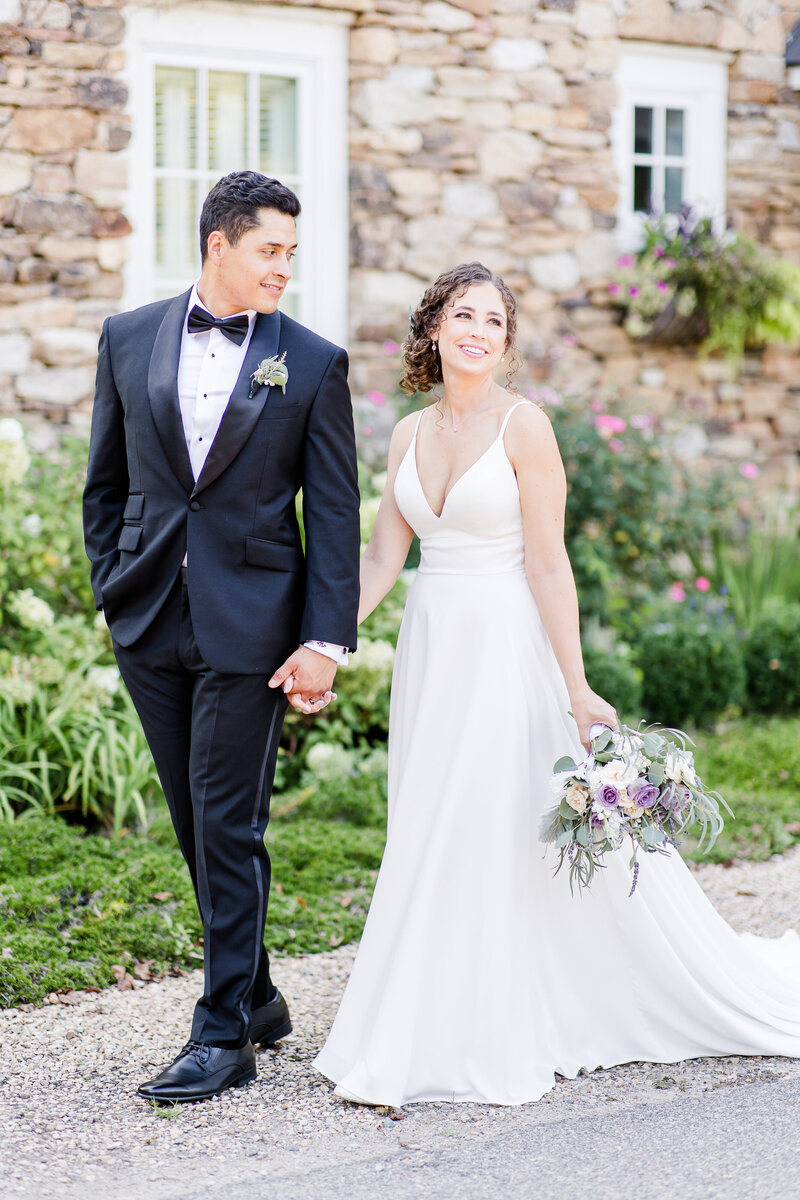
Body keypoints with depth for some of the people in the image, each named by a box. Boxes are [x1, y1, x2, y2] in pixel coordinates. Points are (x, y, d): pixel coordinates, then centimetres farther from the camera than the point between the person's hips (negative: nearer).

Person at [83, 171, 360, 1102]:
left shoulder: (313, 363, -1)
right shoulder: (129, 339, 6)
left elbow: (335, 515, -3)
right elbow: (105, 481, 13)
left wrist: (325, 641, -10)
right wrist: (112, 591, 7)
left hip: (250, 624, -4)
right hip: (149, 623, 4)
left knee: (228, 827, -4)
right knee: (197, 824, 12)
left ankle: (225, 1033, 4)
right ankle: (254, 995, 27)